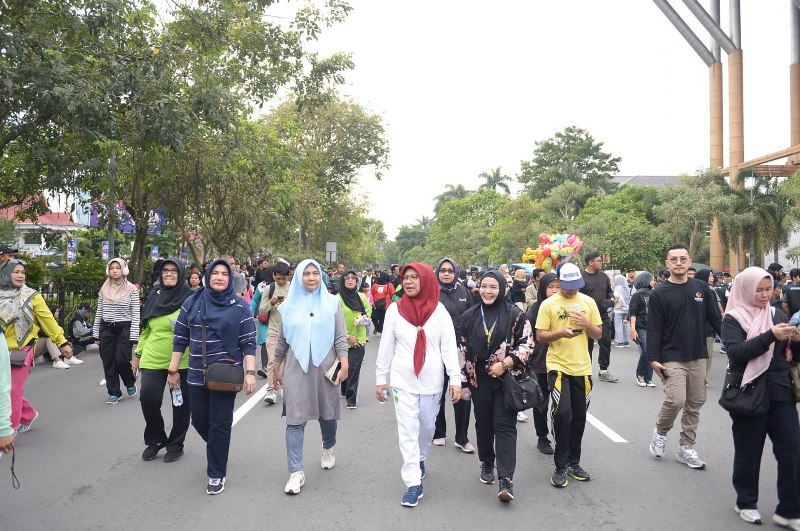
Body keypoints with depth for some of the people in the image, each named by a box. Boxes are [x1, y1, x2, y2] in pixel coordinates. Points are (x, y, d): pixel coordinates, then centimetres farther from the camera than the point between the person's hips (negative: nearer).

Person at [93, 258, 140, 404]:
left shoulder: (132, 290, -4)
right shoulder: (104, 290, 8)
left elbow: (136, 315, -5)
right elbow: (99, 313, 12)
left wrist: (133, 337, -10)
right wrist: (96, 334, 9)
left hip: (124, 329, -4)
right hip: (106, 329, 4)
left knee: (122, 360, -8)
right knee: (108, 362, 5)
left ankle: (130, 383, 22)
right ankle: (114, 393, 17)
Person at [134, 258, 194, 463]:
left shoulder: (190, 299, -7)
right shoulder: (154, 296, 9)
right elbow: (146, 329, 17)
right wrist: (138, 353, 17)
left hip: (182, 362, -3)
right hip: (152, 360, 4)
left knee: (180, 404, 8)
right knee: (148, 399, -6)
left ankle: (175, 445, 28)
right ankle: (155, 440, 20)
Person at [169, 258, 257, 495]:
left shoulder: (239, 306, -3)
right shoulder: (192, 303, 4)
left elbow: (248, 342, -5)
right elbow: (180, 338, 8)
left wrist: (250, 372, -13)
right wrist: (173, 369, 7)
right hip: (196, 375, 3)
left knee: (219, 424, 2)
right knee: (199, 420, 13)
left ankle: (217, 474, 18)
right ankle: (217, 448, 45)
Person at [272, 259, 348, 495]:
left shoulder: (331, 303, 2)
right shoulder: (290, 305, 5)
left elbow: (340, 337, 0)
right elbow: (282, 340, 12)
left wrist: (344, 366, -7)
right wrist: (276, 368, 14)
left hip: (324, 368, 0)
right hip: (296, 369, 0)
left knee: (327, 414, 12)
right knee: (295, 419, -4)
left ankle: (328, 449, 41)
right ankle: (296, 472, 3)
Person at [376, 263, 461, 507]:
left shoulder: (439, 310, -4)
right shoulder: (395, 309, -3)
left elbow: (449, 347, -4)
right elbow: (386, 347, 2)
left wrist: (455, 379, -9)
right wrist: (380, 379, 3)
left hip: (431, 380, 1)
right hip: (403, 380, -1)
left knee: (427, 426, 16)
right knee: (407, 431, -2)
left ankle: (420, 459, 43)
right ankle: (413, 483, 5)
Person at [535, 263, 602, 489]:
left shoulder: (588, 302, 5)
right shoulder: (548, 304, -4)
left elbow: (599, 334, 8)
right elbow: (540, 335, -4)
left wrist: (586, 324, -13)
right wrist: (561, 333, -22)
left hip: (582, 368, 4)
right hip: (558, 366, -4)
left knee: (579, 417, 11)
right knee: (563, 413, -14)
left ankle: (573, 463, 28)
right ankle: (560, 467, 1)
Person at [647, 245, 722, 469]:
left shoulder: (702, 288, 6)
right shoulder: (659, 294, -5)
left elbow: (716, 319, 9)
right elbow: (654, 330, -7)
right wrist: (653, 359, -11)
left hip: (698, 357, 4)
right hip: (672, 358, -4)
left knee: (695, 403, 9)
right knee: (676, 400, -15)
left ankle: (687, 448, 22)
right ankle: (660, 431, 14)